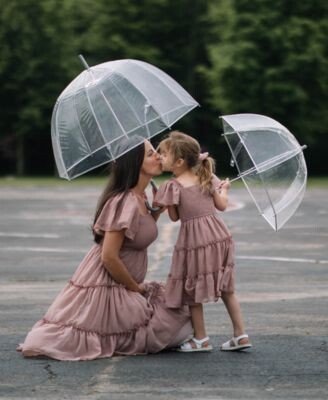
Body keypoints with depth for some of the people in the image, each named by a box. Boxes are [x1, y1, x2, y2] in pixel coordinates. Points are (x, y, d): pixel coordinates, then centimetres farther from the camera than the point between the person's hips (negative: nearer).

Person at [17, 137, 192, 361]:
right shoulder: (125, 203, -22)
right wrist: (136, 287, -12)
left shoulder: (139, 198, 7)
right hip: (106, 286, -10)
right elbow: (109, 257, -25)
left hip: (122, 285, 10)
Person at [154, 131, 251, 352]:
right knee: (227, 289, 15)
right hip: (219, 236, 6)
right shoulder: (208, 177, 4)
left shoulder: (173, 187, -12)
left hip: (194, 241, -6)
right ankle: (241, 335, 14)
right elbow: (222, 205, 5)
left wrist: (166, 202, 14)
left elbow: (174, 217, -3)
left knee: (192, 291, 10)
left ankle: (201, 339, 14)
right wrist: (224, 189, 25)